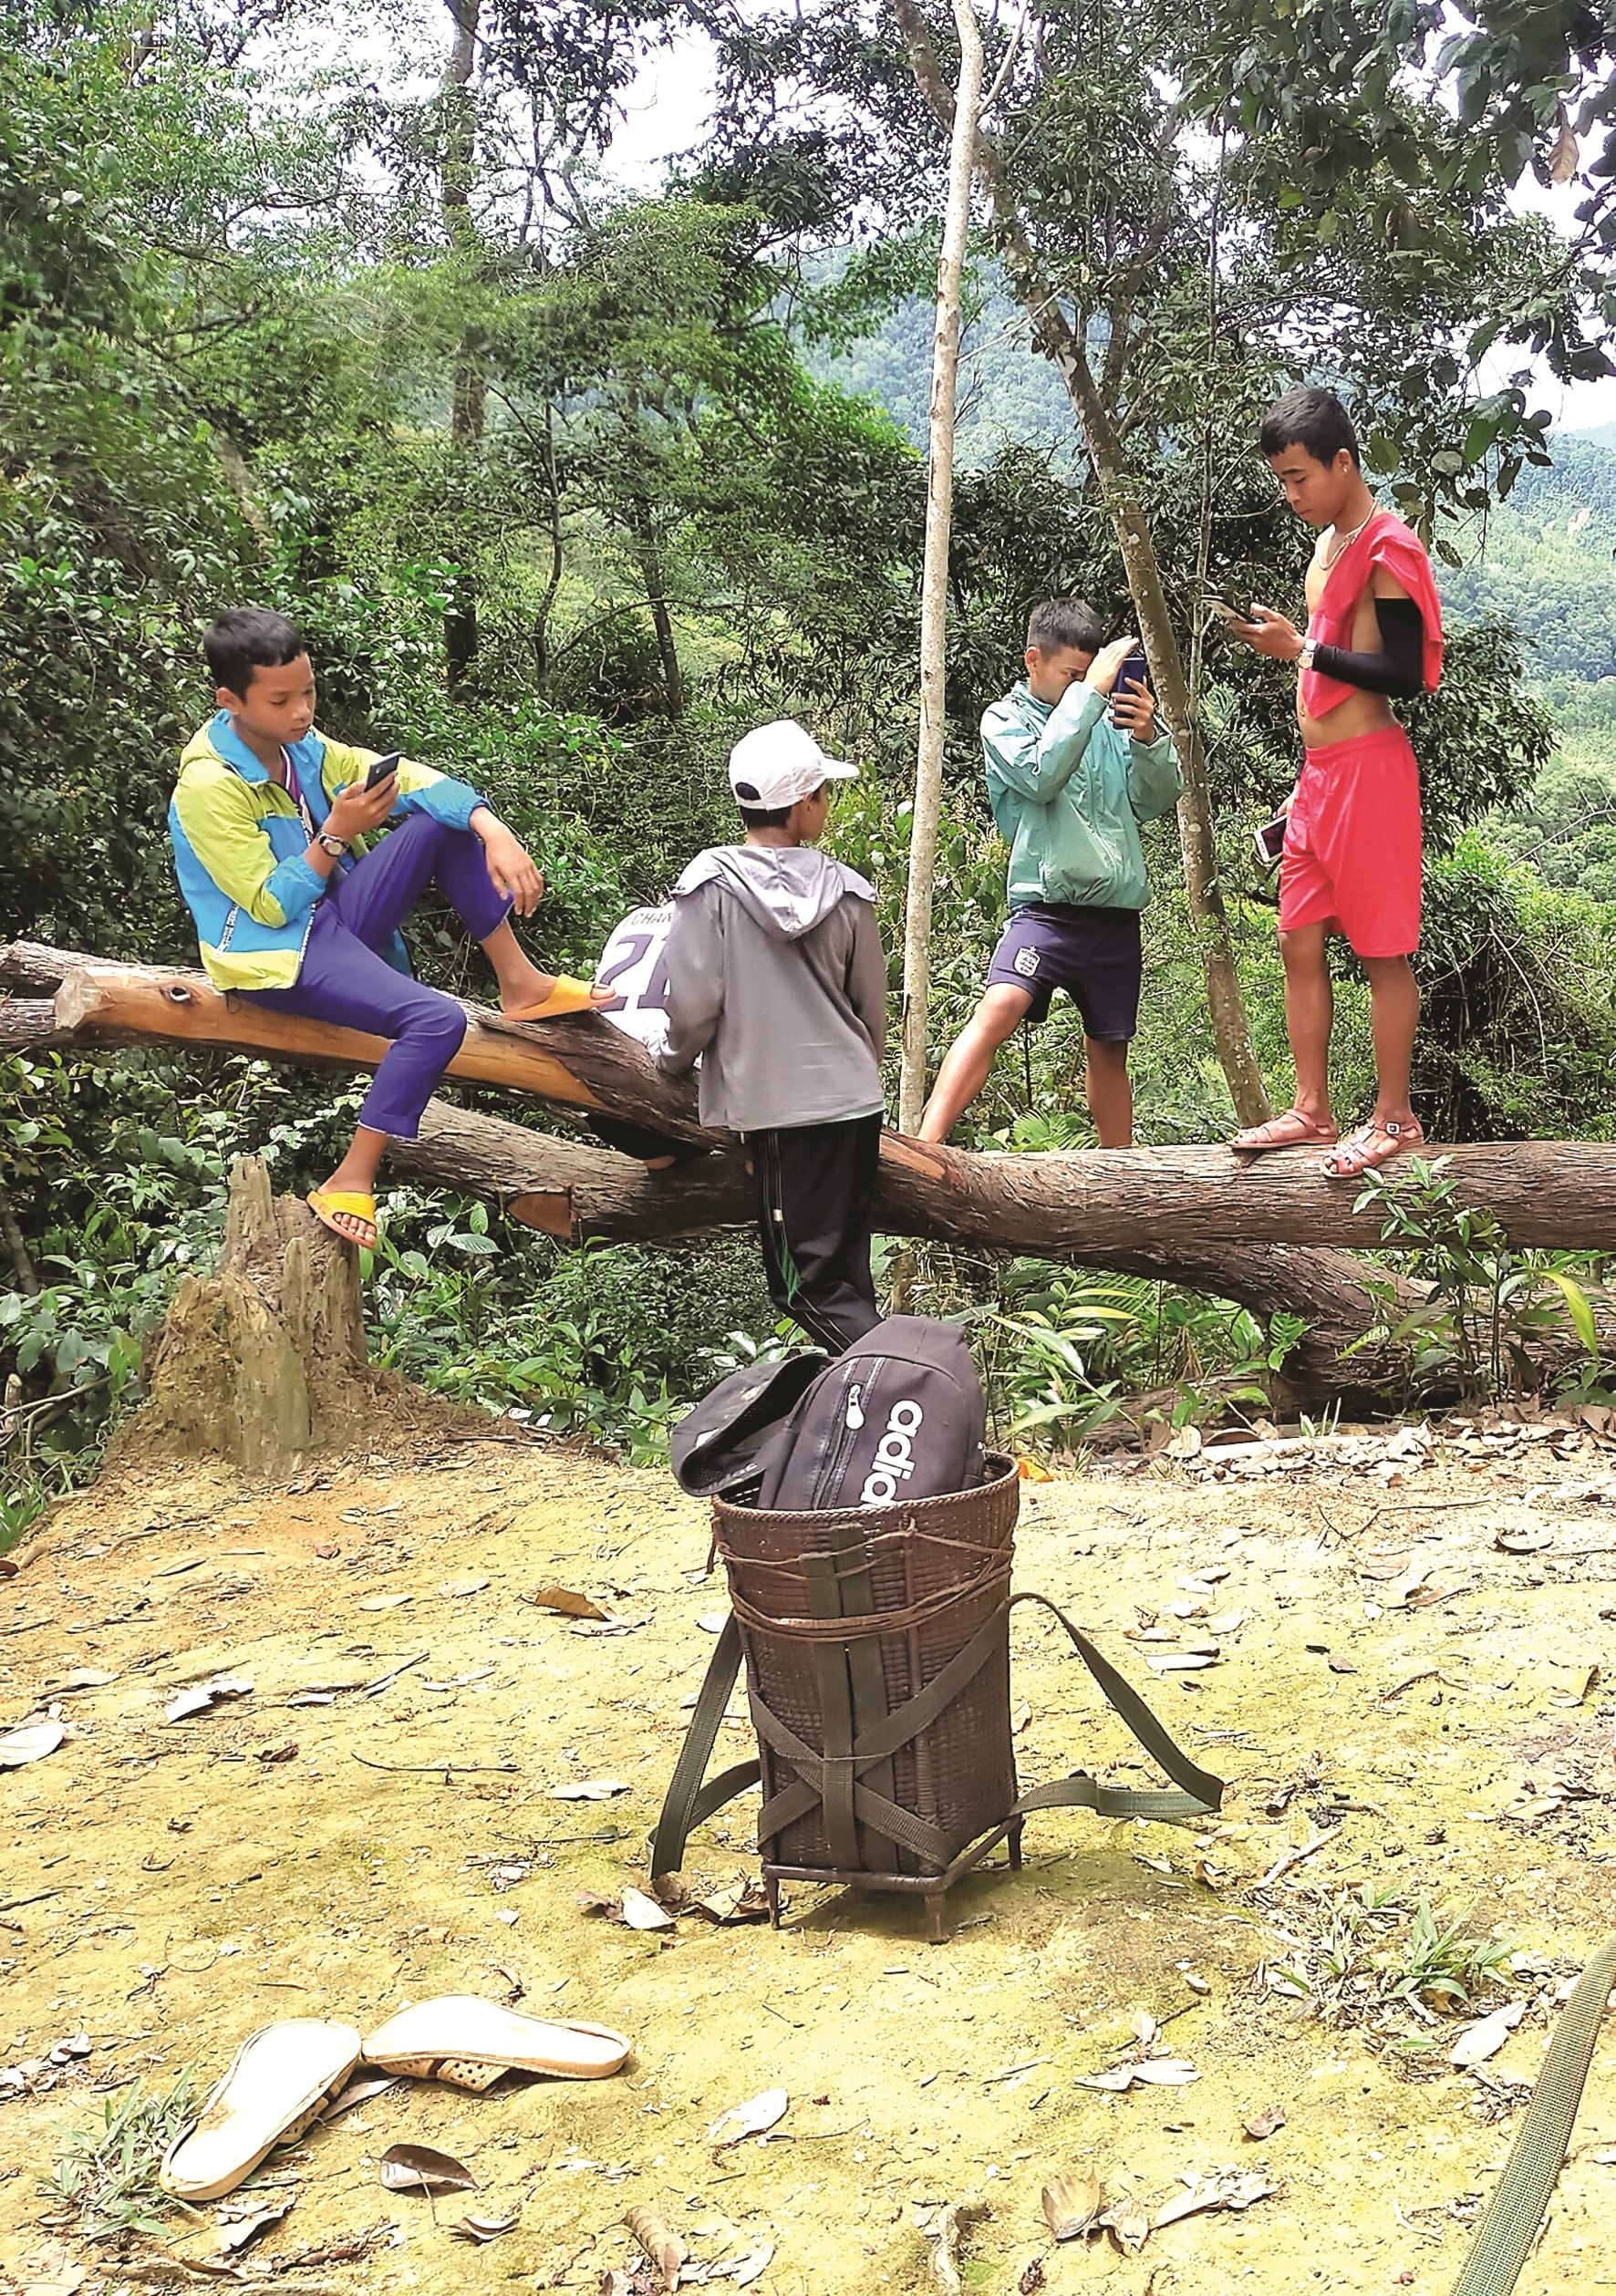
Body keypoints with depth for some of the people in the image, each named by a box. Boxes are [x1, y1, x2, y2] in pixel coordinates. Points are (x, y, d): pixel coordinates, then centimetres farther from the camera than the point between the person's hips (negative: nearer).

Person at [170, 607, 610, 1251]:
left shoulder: (298, 743, 3)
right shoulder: (209, 786, -20)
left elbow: (410, 778, -4)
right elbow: (271, 906, -19)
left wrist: (494, 833, -18)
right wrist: (336, 834, -23)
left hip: (337, 917, 8)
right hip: (279, 955, -8)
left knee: (445, 820, -4)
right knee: (437, 1019, -28)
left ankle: (521, 984, 0)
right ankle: (350, 1184, -21)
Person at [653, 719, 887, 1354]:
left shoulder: (711, 884, -10)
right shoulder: (846, 891, 3)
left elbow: (693, 1002, -10)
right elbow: (873, 1010, 12)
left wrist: (670, 1059, 12)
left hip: (776, 1106, -4)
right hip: (854, 1099, 5)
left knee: (807, 1281, -3)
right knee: (847, 1268, 14)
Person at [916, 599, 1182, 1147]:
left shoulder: (1108, 719, 14)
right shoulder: (1006, 718, 4)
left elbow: (1158, 801, 8)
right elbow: (1041, 775, -16)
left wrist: (1147, 738, -10)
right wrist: (1090, 691, -16)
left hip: (1116, 912, 5)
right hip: (1047, 907, -4)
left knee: (1109, 1047, 15)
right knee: (999, 1007, -26)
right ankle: (924, 1149, -32)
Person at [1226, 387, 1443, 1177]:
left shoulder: (1388, 549, -12)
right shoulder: (1329, 544, 16)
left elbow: (1405, 676, -17)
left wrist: (1302, 649, -20)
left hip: (1368, 772, -9)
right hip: (1318, 773, 9)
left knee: (1382, 952, -2)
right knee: (1300, 943, 10)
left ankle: (1393, 1120, 6)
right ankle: (1311, 1112, 18)